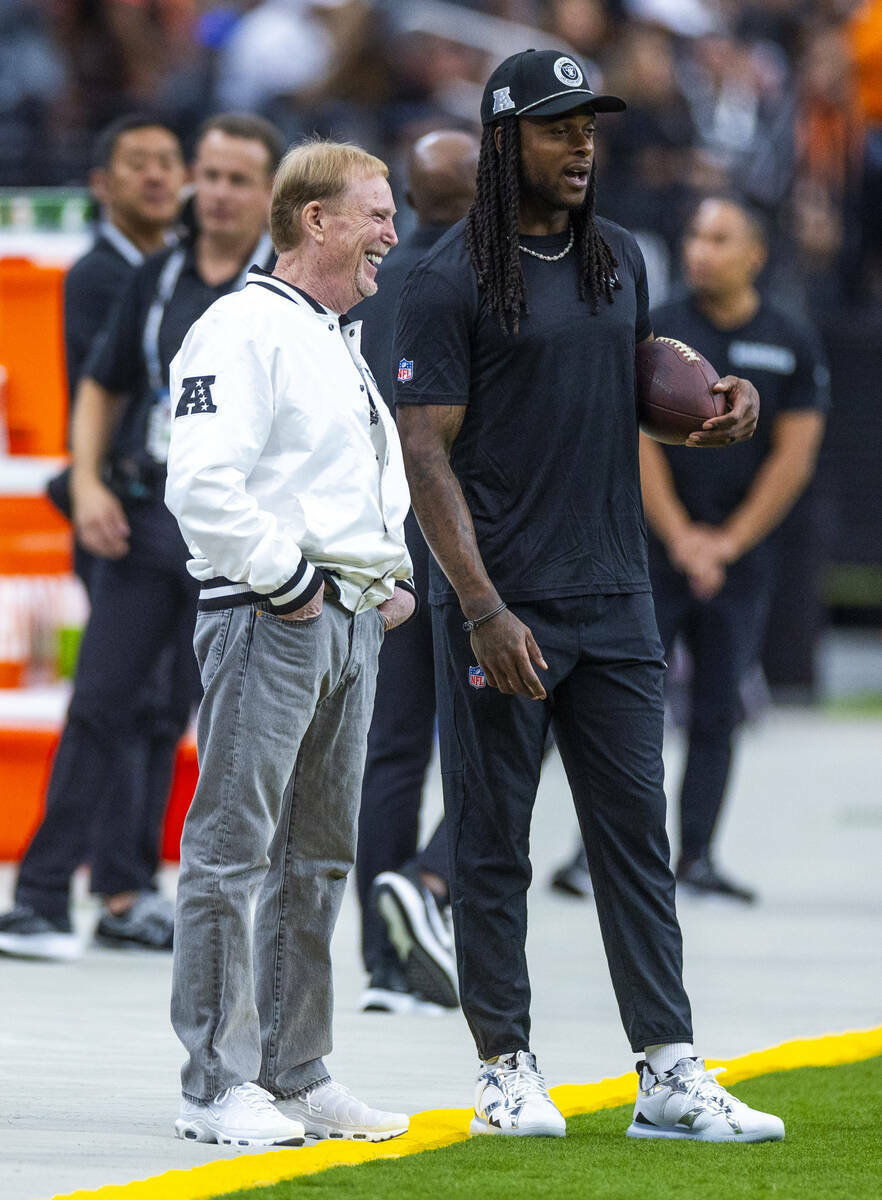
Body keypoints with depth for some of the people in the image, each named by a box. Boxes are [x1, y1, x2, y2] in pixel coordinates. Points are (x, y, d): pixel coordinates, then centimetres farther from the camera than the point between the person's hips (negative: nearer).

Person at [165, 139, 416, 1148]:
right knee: (231, 853, -7)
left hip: (351, 620, 10)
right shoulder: (243, 329, -10)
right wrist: (285, 579, -18)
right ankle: (216, 1086, -6)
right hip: (266, 617, -10)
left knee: (318, 858, 13)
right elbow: (203, 483, -22)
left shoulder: (342, 343, 20)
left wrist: (395, 576, 17)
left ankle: (294, 1074, 19)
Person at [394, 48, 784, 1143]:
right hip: (500, 603, -6)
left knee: (636, 833, 4)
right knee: (492, 844, 1)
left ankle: (669, 1075, 5)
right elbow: (426, 454, -12)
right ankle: (506, 1070, 9)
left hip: (616, 600, 6)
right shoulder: (452, 280, -8)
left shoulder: (618, 258, 12)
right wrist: (484, 611, -20)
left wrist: (717, 408, 2)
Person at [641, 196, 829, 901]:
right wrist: (679, 537, -13)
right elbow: (641, 442, -3)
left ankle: (696, 856, 7)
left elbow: (794, 459, 2)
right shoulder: (655, 333, 1)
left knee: (718, 713, 3)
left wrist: (727, 542, -7)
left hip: (742, 555, 2)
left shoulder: (793, 345, 5)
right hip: (654, 547, -2)